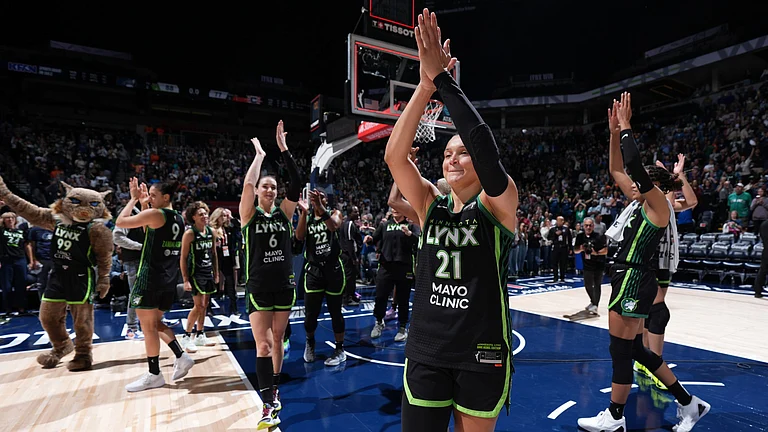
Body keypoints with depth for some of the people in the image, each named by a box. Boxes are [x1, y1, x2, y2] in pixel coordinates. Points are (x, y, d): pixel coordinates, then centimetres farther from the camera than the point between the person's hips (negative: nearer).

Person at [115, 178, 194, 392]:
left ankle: (154, 375, 11)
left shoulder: (155, 214, -12)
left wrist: (134, 199, 3)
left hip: (150, 278, -8)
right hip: (169, 279, 8)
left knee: (148, 327, 2)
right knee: (155, 322, 20)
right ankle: (181, 357, 14)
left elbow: (120, 222, -7)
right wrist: (143, 203, 19)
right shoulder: (178, 218, 12)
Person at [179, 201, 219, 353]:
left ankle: (200, 335, 24)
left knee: (204, 305, 12)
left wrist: (216, 274, 12)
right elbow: (183, 258, -13)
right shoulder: (189, 233, -13)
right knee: (199, 306, -9)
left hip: (208, 274, 6)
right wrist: (185, 280, -16)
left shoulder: (211, 231, 5)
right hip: (195, 274, -6)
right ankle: (186, 337, 6)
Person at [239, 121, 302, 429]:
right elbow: (247, 184, -19)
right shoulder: (249, 214, -3)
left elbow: (296, 185, -10)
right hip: (258, 287, -3)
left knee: (277, 339, 14)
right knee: (263, 345, -5)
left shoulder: (284, 212, 3)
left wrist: (283, 149, -14)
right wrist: (259, 155, -7)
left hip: (285, 285, 3)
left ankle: (273, 390, 32)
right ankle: (269, 407, 1)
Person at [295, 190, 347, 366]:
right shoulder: (307, 218, 10)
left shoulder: (334, 213, 4)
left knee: (335, 311, 5)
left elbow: (333, 226, -20)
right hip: (313, 269, 2)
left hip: (333, 268, -2)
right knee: (310, 313, 2)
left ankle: (340, 350, 21)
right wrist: (304, 212, -19)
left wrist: (321, 207, -34)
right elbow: (299, 237, -9)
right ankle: (310, 342, 31)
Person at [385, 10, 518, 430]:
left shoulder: (497, 204, -8)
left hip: (482, 354, -2)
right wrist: (425, 84, -22)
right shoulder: (431, 205, 1)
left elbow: (485, 145, -27)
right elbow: (394, 155, -14)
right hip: (426, 352, 3)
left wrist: (443, 78, -25)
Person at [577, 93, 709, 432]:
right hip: (629, 278, 9)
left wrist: (626, 128, -13)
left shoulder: (658, 204, -9)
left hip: (633, 280, -9)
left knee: (621, 350, 1)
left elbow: (635, 165, -23)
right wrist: (614, 133, 10)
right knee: (635, 349, 18)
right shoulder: (640, 203, 13)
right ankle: (689, 404, 33)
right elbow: (616, 169, 17)